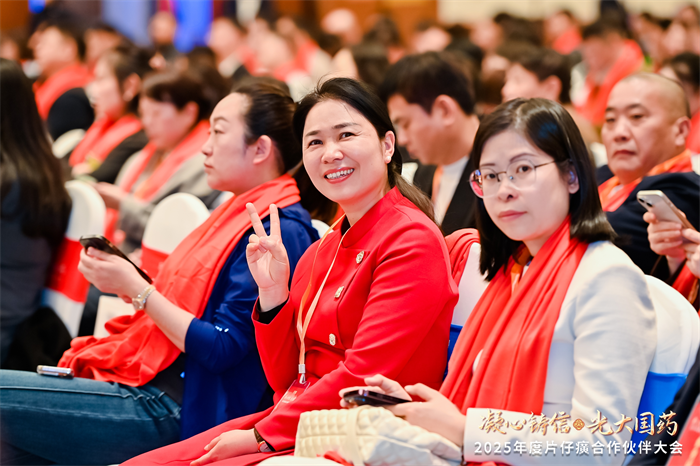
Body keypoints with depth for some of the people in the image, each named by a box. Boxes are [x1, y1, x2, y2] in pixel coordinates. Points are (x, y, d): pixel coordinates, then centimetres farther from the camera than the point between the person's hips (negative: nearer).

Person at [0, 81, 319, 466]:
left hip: (176, 410, -10)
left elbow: (221, 349, -18)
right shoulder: (241, 213, 18)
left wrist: (137, 289, -11)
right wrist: (131, 285, 6)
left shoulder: (279, 232, -14)